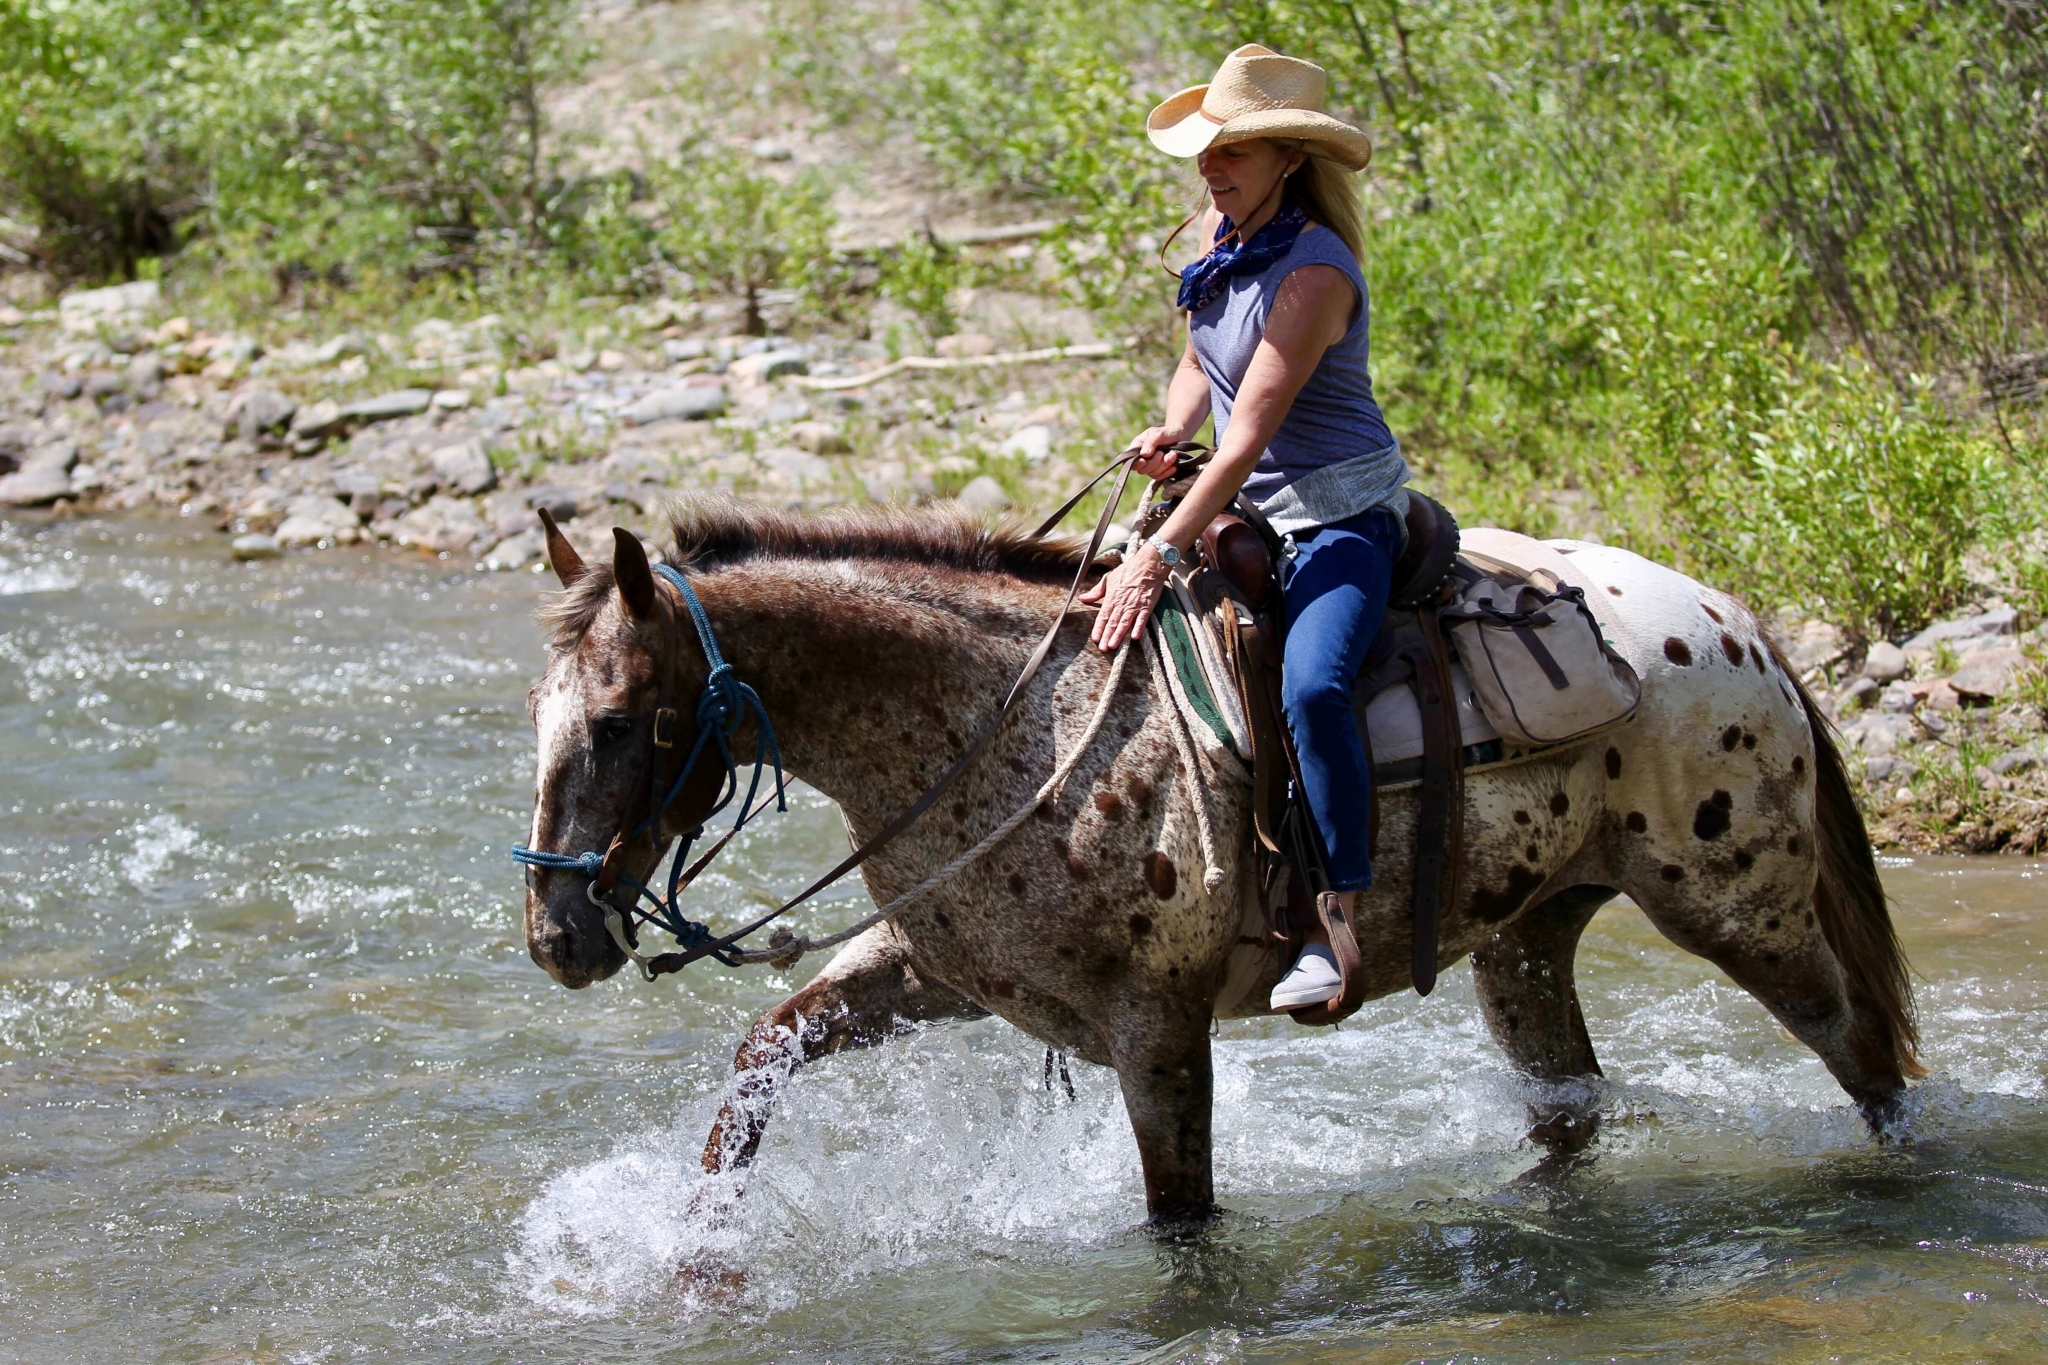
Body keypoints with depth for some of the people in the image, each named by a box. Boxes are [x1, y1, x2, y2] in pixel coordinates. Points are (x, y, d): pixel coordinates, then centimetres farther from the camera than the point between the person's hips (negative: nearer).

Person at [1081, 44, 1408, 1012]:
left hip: (1341, 517, -10)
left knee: (1311, 688, -35)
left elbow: (1250, 434, -26)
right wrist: (1169, 432, 0)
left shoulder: (1313, 272, -22)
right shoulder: (1224, 233, 5)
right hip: (1252, 514, 10)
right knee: (1104, 633, 10)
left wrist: (1159, 557, -30)